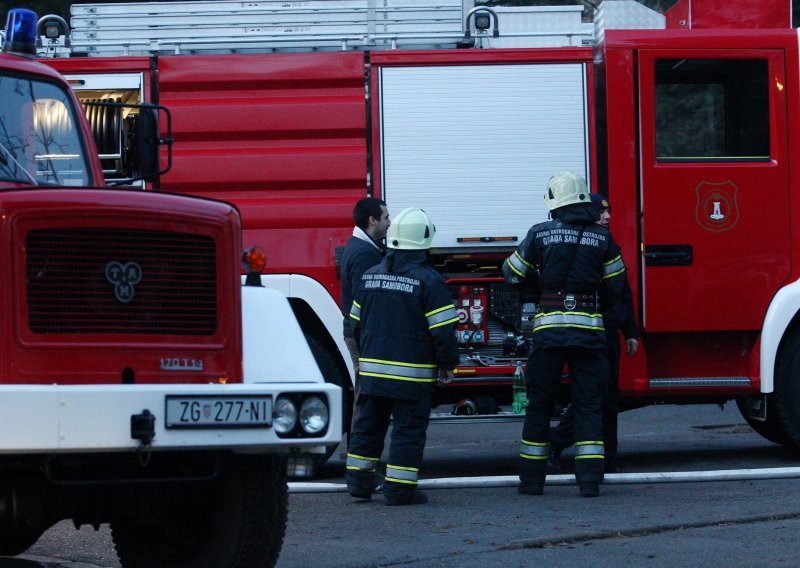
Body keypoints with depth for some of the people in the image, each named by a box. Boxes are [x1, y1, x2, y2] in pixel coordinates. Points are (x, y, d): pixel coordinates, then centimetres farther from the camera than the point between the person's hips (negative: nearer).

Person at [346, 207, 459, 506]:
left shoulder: (370, 276, 7)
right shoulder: (428, 280, -12)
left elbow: (356, 323, 17)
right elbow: (443, 330, -13)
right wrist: (448, 364, -1)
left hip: (372, 369, 6)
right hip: (412, 374, -5)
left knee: (368, 425, 15)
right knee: (409, 429, 0)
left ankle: (359, 480, 20)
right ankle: (399, 489, -1)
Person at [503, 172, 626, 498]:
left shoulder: (541, 234, -1)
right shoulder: (601, 237, 2)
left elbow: (512, 273, 9)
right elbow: (615, 284, 10)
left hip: (549, 330, -1)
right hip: (589, 330, 1)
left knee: (539, 404, 9)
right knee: (588, 404, 5)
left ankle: (532, 478, 11)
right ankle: (590, 479, -3)